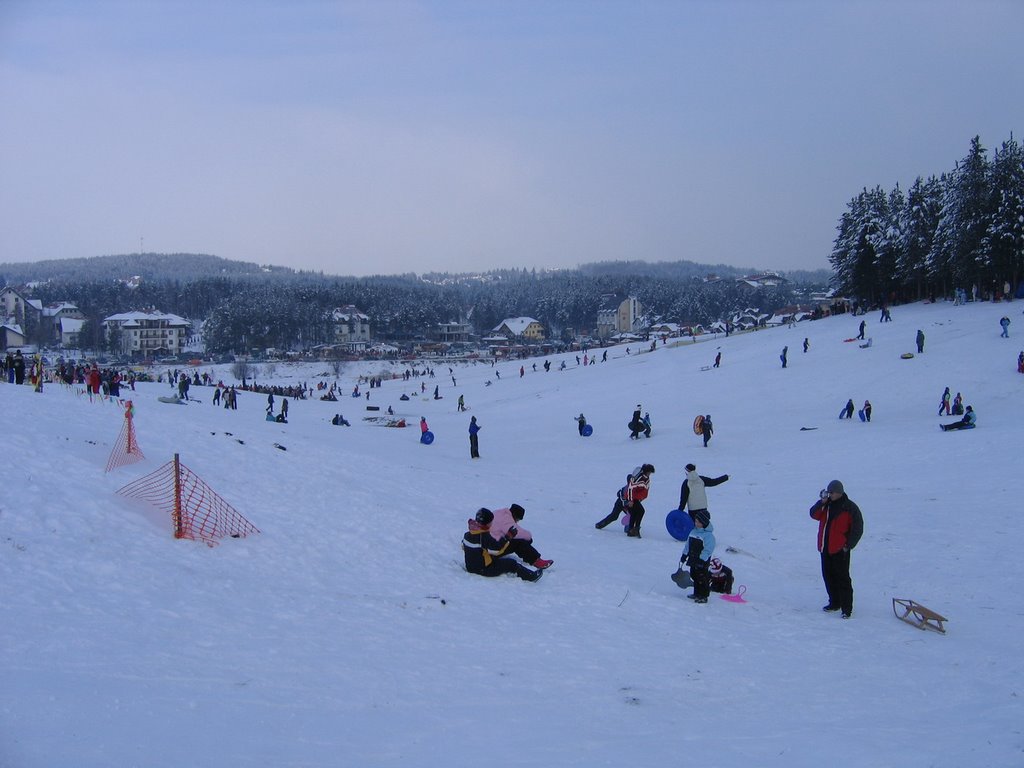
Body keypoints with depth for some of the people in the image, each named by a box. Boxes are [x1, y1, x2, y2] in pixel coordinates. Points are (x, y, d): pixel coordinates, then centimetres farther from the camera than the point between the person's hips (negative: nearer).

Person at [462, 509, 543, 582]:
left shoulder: (467, 534, 0)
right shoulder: (484, 536, -27)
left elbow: (464, 547, 14)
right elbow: (497, 549, -27)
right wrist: (508, 537, -20)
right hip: (483, 569, -9)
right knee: (511, 564, -6)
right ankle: (531, 576, -3)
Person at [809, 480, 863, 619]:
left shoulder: (850, 508, -8)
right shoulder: (826, 505, 8)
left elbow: (858, 529, -7)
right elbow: (814, 515, -1)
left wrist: (848, 545, -10)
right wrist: (822, 502, -13)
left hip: (840, 550, -6)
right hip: (825, 548, 6)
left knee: (842, 578, -5)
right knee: (828, 576, 13)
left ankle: (847, 608, 0)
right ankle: (834, 603, 27)